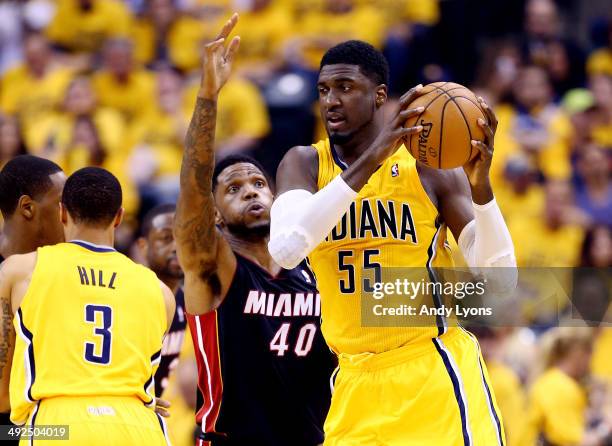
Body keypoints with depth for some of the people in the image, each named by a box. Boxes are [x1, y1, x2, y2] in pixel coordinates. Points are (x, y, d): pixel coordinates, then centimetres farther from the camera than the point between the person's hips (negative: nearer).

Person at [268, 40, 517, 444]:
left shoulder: (428, 166, -3)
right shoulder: (305, 165, 2)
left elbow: (501, 282, -8)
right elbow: (285, 250, -21)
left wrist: (481, 186, -23)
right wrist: (370, 162, -27)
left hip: (433, 370, -2)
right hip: (355, 380, 2)